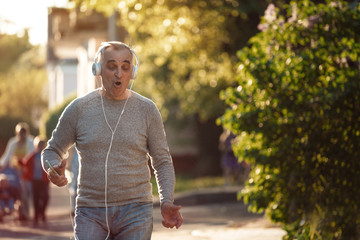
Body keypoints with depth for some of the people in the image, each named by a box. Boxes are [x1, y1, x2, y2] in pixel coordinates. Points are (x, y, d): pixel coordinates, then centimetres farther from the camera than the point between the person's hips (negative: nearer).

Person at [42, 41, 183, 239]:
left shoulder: (147, 110, 4)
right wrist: (54, 171, -13)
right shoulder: (79, 109, 3)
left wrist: (166, 202, -7)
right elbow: (52, 151, 11)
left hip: (135, 212, 0)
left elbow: (162, 162, 9)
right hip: (90, 213, 0)